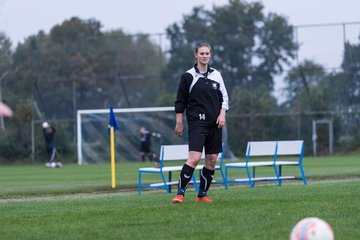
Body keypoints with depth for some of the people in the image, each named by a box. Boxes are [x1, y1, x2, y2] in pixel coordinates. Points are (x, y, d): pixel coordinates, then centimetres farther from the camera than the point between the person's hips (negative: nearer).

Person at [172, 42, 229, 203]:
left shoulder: (216, 75, 10)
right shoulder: (188, 76, -2)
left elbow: (224, 97, 16)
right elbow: (180, 102, 1)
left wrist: (222, 114, 1)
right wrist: (179, 123, -1)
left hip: (214, 123, 5)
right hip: (196, 123, -5)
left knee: (212, 160, 4)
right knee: (194, 158, -19)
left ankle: (202, 195, 15)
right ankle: (180, 193, -15)